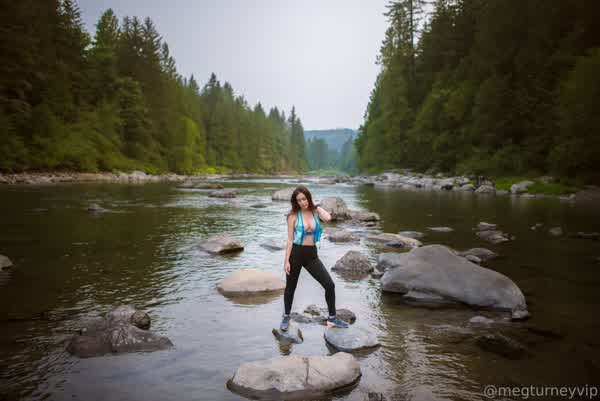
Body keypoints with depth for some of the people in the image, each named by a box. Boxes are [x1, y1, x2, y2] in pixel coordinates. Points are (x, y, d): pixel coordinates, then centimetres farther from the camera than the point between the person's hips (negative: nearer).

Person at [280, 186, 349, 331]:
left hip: (312, 254, 3)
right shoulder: (293, 216, -7)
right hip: (296, 253, -3)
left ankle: (332, 318, 13)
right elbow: (290, 239, -7)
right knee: (290, 287, 12)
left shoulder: (315, 211, 2)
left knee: (329, 285, -2)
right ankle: (286, 317, 34)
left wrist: (316, 206, -6)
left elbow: (328, 218, -21)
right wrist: (286, 260, -10)